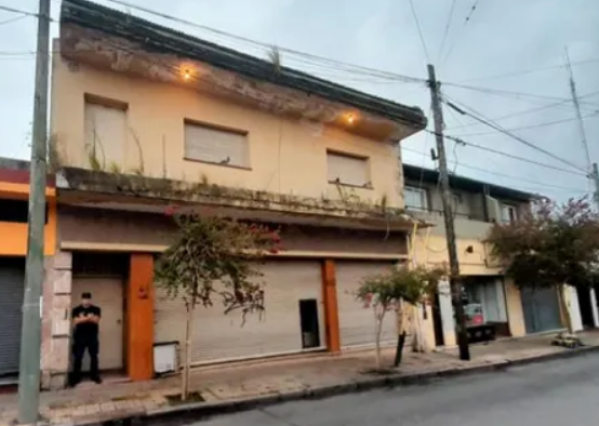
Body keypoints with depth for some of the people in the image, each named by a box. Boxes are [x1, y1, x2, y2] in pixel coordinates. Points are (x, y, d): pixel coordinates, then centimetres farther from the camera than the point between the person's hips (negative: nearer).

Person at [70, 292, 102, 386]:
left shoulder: (96, 309, 3)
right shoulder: (76, 310, 3)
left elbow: (96, 320, -10)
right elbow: (76, 321, -10)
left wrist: (83, 318, -18)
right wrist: (88, 317, -16)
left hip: (92, 337, 1)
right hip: (80, 337, -1)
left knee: (94, 356, 6)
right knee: (77, 357, 0)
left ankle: (95, 376, 17)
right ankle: (76, 378, 10)